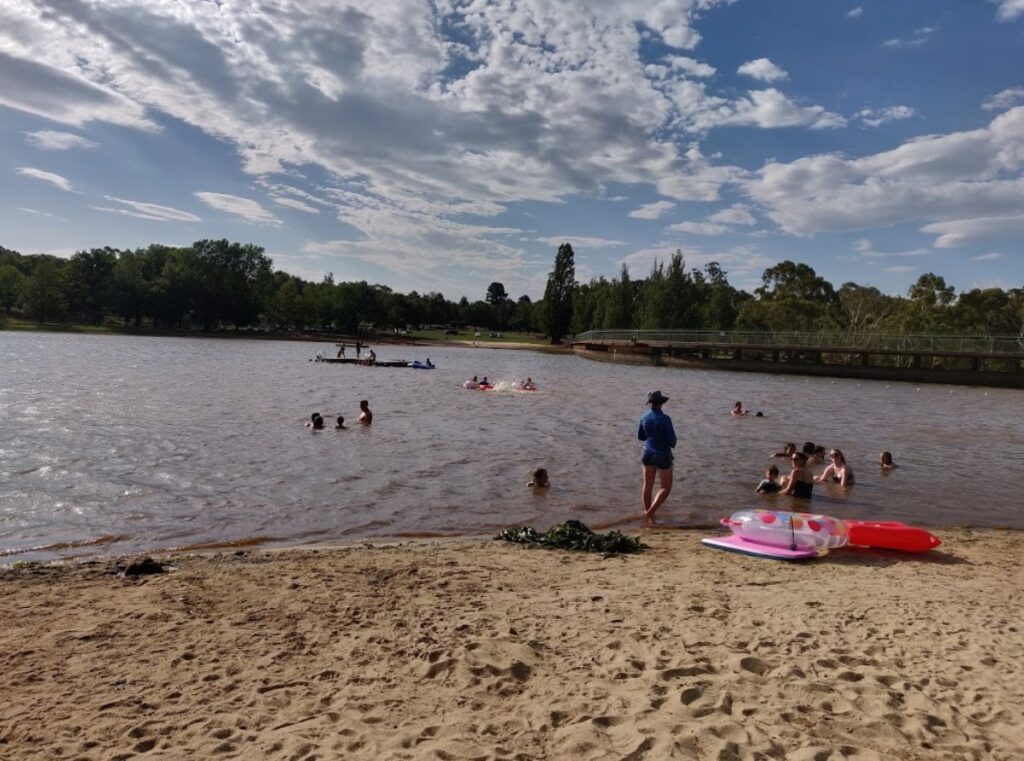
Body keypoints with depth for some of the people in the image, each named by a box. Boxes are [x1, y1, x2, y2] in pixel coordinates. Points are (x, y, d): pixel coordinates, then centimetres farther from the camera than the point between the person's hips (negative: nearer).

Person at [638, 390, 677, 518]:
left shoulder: (645, 417, -4)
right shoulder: (665, 419, -21)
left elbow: (640, 436, 7)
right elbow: (672, 440, -17)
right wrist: (671, 444, 6)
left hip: (648, 453, 6)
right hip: (662, 455, -5)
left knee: (648, 485, 18)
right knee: (665, 487, 8)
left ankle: (647, 510, 32)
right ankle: (651, 512, -4)